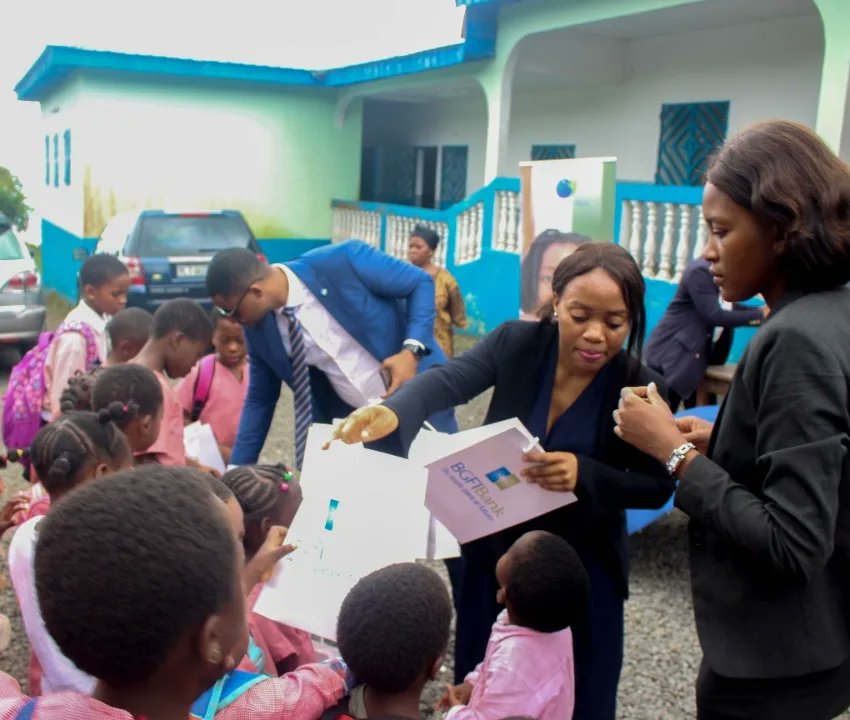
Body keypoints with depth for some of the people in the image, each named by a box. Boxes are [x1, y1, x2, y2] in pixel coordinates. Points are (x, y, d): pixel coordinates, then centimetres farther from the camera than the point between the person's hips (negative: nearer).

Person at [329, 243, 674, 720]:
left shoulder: (639, 389, -17)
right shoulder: (517, 343, -15)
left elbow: (657, 486, -12)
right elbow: (447, 381, -29)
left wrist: (584, 474, -32)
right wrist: (392, 412, -51)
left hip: (580, 568, -1)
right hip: (497, 550, 2)